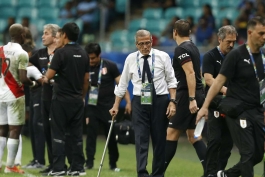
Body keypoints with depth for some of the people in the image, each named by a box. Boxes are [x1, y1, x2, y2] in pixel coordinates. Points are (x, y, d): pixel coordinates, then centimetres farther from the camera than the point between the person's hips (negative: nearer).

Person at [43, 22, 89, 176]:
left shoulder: (61, 53, -11)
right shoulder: (84, 54, 6)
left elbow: (50, 74, -12)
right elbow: (86, 79, 10)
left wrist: (45, 79, 10)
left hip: (61, 99, -5)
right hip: (77, 100, 5)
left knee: (59, 133, -1)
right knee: (77, 134, 7)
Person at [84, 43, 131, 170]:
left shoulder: (110, 66, -5)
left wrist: (128, 101, -12)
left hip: (108, 106, -1)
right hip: (92, 106, 1)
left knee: (111, 135, 5)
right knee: (90, 133, -5)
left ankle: (113, 163, 16)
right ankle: (89, 162, 0)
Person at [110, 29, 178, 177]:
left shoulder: (163, 57, -2)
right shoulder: (131, 59, 3)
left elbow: (171, 81, 2)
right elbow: (123, 84, 10)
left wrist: (172, 102, -8)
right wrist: (116, 105, 10)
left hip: (160, 101, 0)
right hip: (140, 102, 1)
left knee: (159, 140, 5)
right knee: (141, 139, -8)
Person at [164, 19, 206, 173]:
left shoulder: (181, 49, -12)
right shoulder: (193, 47, 15)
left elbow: (190, 73, -22)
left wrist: (192, 99, -25)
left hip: (187, 97, -9)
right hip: (198, 95, 9)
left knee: (172, 133, -3)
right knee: (193, 135, 9)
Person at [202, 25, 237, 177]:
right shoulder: (210, 56, -1)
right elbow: (208, 79, -13)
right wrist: (223, 89, -29)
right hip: (215, 103, -5)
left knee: (228, 141, 4)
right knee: (215, 139, -12)